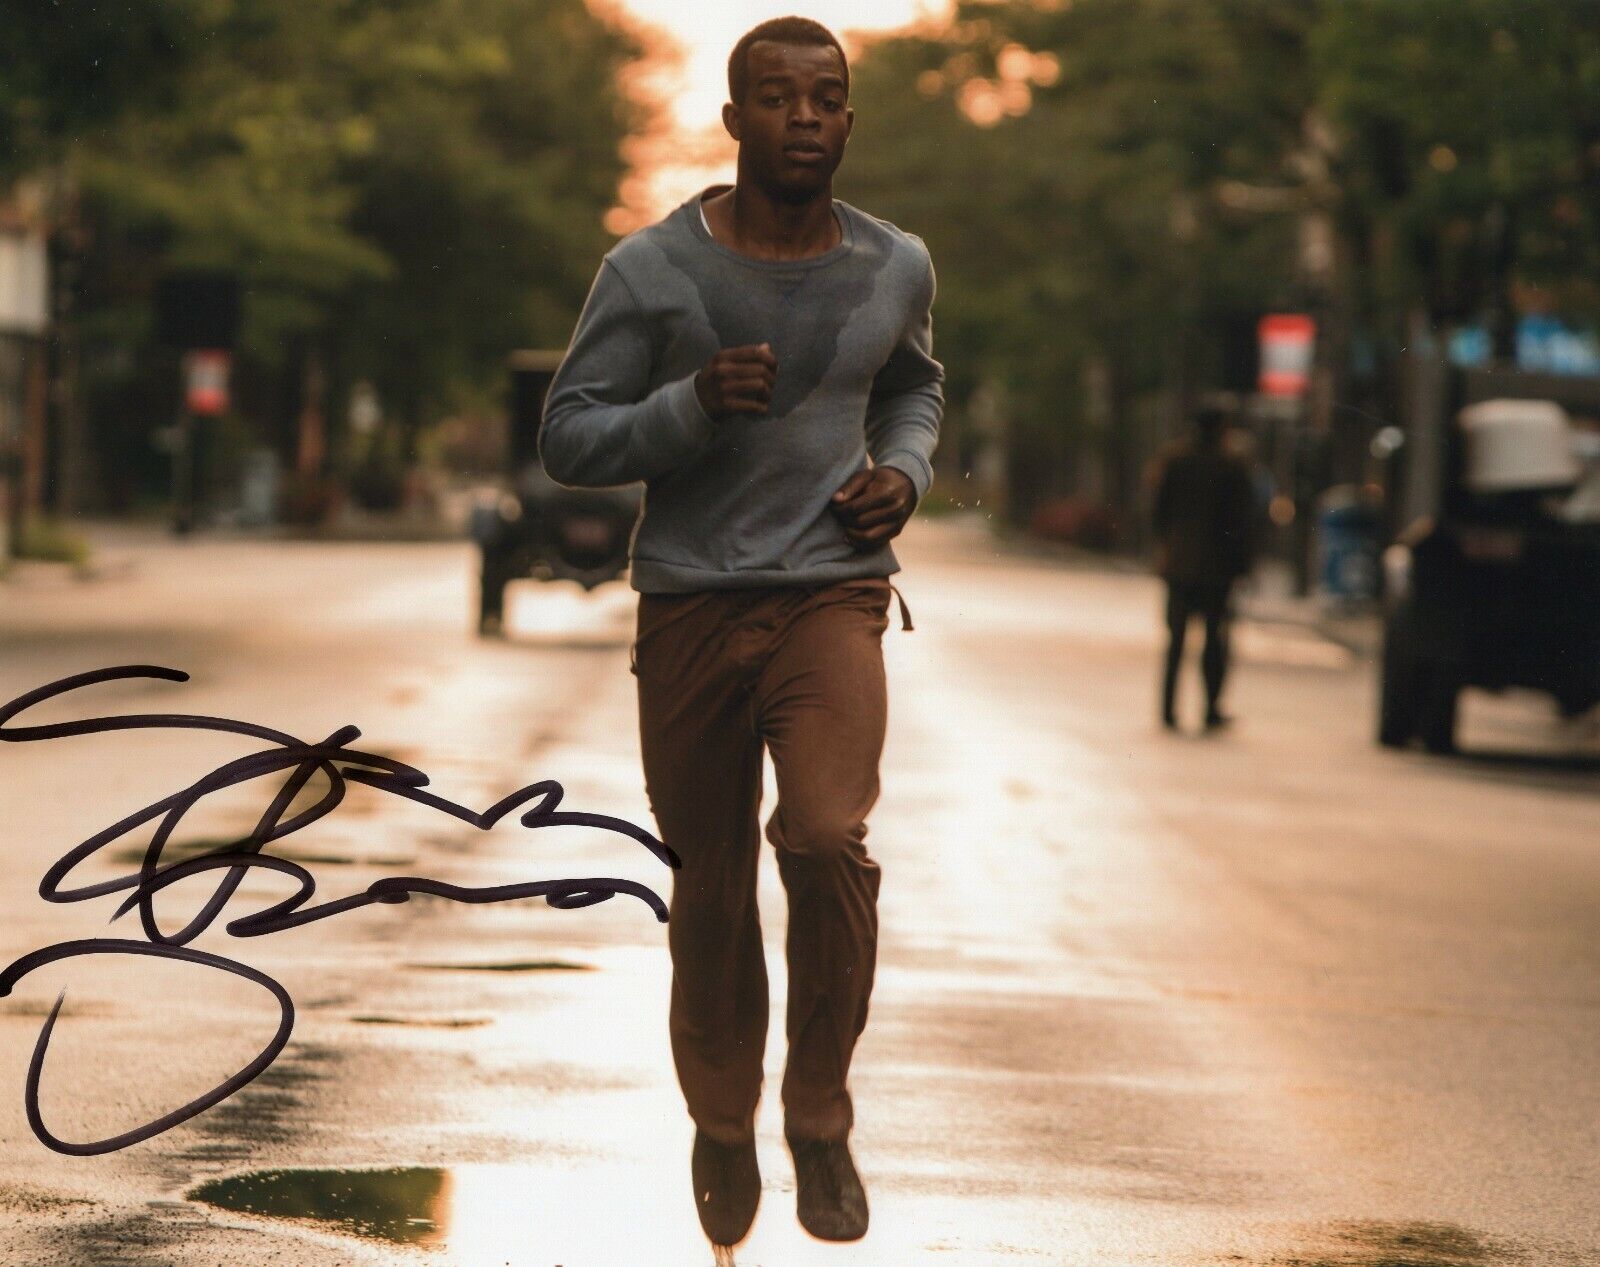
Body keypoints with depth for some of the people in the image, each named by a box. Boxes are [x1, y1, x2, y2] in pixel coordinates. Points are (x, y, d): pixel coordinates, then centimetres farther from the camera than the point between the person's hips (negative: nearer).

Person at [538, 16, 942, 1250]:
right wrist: (694, 405, -20)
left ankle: (822, 1118, -5)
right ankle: (722, 1127, 32)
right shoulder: (650, 269, -6)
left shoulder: (896, 267, 3)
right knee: (711, 893, 8)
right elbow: (568, 439, -4)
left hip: (833, 593, 0)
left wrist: (904, 470, 3)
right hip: (691, 605, 0)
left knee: (828, 839, -23)